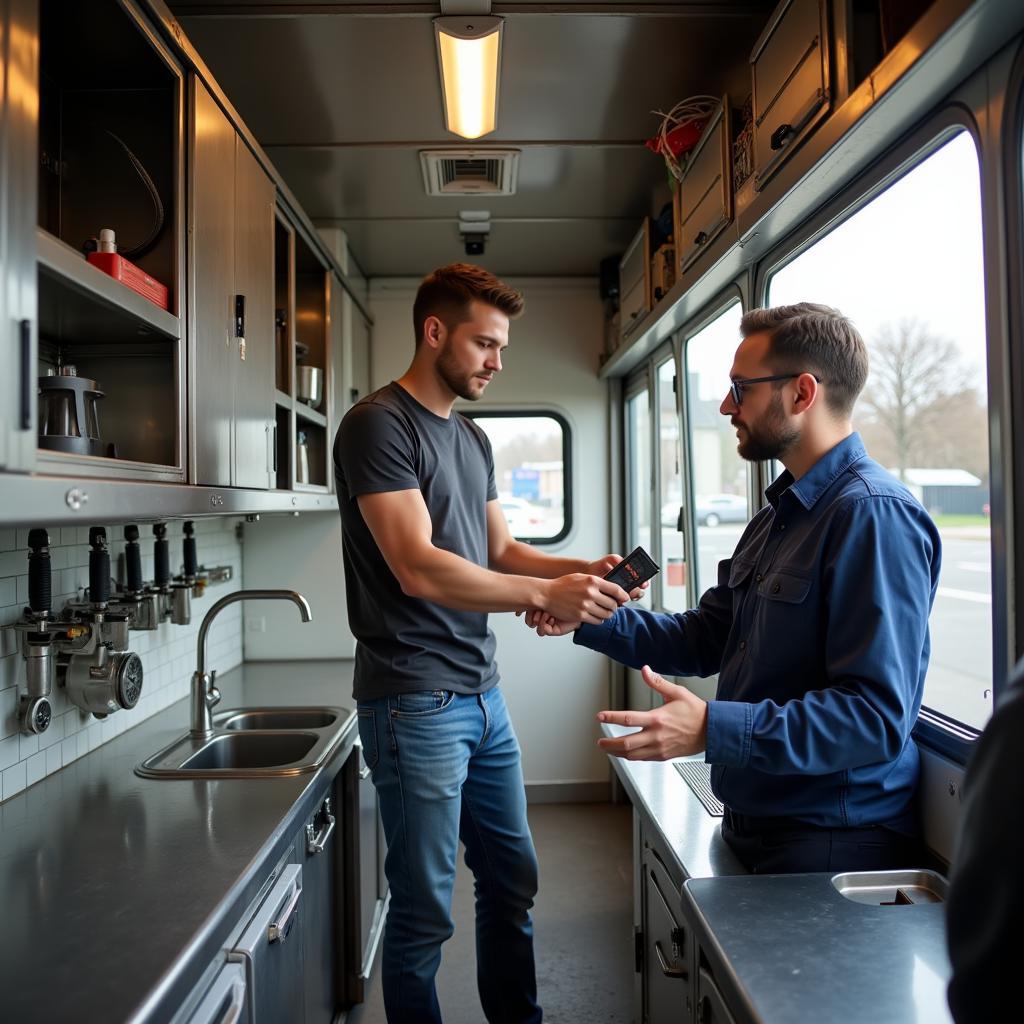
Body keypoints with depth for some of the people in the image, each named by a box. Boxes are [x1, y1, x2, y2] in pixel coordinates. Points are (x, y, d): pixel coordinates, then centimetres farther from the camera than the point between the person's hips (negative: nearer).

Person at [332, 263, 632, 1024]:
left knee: (513, 880, 19)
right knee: (426, 910, 5)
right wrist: (546, 596, -23)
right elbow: (419, 569, -21)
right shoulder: (378, 425, -12)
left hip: (483, 696, 8)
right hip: (417, 703, -8)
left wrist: (580, 569, -2)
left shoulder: (472, 438, 14)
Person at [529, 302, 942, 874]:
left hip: (833, 843, -9)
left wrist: (714, 730, -34)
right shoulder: (779, 515, 10)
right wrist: (589, 620, -1)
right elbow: (703, 640, 10)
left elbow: (877, 717, -28)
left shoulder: (874, 515, -22)